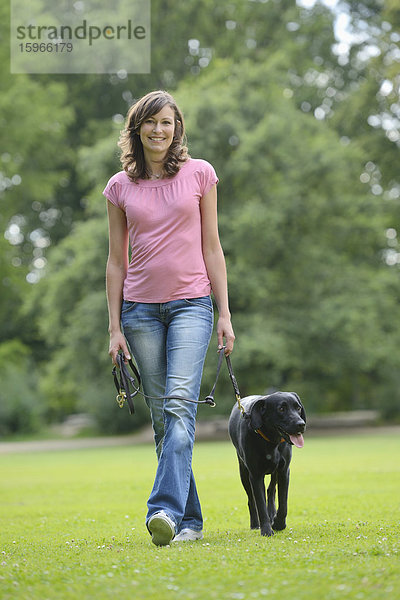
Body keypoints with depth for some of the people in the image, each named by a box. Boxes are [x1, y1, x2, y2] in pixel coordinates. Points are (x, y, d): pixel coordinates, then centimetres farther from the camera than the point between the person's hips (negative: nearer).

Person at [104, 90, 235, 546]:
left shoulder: (200, 174, 4)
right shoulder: (120, 187, 7)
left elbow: (211, 247, 5)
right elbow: (116, 260, 9)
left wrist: (224, 313, 1)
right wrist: (115, 327, 3)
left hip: (190, 303, -2)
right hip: (140, 307, 2)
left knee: (180, 401, -21)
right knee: (162, 416, 3)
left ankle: (165, 509, -31)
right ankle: (190, 520, 10)